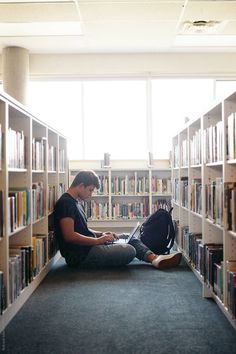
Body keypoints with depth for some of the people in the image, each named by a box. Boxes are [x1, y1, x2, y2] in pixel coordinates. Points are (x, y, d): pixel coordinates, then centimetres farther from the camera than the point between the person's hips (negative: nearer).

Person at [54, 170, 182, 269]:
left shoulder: (76, 201, 18)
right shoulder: (65, 202, -15)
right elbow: (69, 236, -24)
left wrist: (101, 234, 8)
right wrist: (98, 240, -17)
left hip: (88, 246, 11)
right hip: (80, 255, -10)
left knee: (132, 240, 8)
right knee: (129, 251, -24)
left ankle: (154, 258, -5)